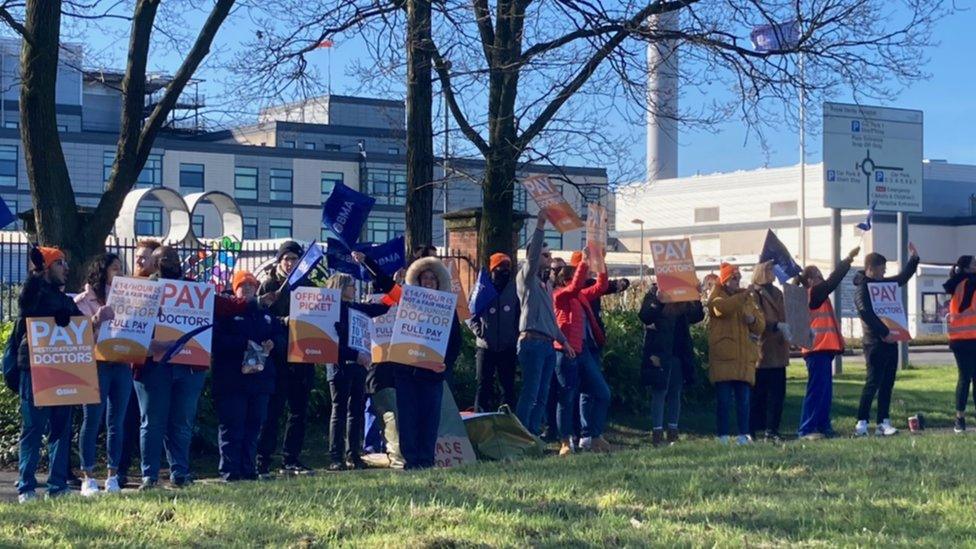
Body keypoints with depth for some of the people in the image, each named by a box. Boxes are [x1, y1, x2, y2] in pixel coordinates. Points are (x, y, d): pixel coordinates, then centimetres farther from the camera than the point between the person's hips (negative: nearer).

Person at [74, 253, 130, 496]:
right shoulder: (84, 300, 2)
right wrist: (96, 320, -20)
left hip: (122, 365, 4)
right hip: (96, 365, -4)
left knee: (117, 422, 5)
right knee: (92, 421, -3)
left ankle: (113, 476, 11)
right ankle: (88, 478, 2)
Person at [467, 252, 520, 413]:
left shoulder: (514, 289, 2)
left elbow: (520, 315, 5)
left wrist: (517, 335, -4)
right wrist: (478, 330, -10)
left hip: (508, 347, 1)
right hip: (485, 346, -1)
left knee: (508, 387, 6)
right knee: (483, 386, 2)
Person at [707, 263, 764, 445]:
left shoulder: (747, 298, 17)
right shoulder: (717, 297, 3)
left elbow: (761, 326, 17)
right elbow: (722, 307, -23)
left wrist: (753, 320, -5)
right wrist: (743, 296, -27)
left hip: (744, 357, 4)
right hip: (723, 356, -4)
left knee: (743, 399, 3)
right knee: (723, 399, -3)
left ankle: (744, 434, 7)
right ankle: (723, 435, 1)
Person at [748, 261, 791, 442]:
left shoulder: (777, 293, 19)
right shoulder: (753, 293, -5)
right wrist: (777, 325, -24)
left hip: (778, 351, 7)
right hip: (761, 350, -7)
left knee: (777, 392, 4)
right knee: (758, 391, -4)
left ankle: (771, 430, 8)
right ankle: (751, 429, 2)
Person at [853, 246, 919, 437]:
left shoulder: (883, 283, 16)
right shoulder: (862, 288, -10)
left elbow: (903, 277, 33)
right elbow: (866, 313, -22)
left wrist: (914, 258, 26)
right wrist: (884, 333, -24)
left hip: (889, 341, 9)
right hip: (874, 342, -9)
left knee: (887, 383, 8)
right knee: (873, 382, -9)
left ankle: (883, 423, 11)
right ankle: (862, 424, -7)